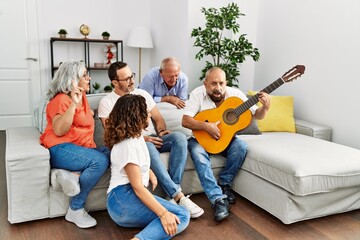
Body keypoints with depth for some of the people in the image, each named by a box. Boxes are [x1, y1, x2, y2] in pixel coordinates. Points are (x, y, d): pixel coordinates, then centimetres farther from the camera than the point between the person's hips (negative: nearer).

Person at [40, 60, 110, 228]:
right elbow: (59, 130, -22)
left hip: (82, 148, 8)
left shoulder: (83, 97, 19)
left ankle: (74, 175, -24)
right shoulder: (62, 99, -7)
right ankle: (75, 210, -19)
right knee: (99, 161, -30)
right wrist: (74, 104, -25)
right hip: (61, 149, -8)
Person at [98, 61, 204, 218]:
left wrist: (162, 132, -7)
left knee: (179, 137, -26)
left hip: (153, 138, 5)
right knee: (148, 147, -40)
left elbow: (158, 118, 17)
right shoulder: (107, 102, 1)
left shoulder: (142, 94, 15)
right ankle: (178, 196, -39)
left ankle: (174, 194, -31)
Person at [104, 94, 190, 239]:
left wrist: (150, 173, 18)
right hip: (124, 198, -10)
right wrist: (163, 213, -27)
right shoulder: (129, 144, -13)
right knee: (182, 216, -21)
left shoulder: (135, 137, 18)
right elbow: (137, 186, -20)